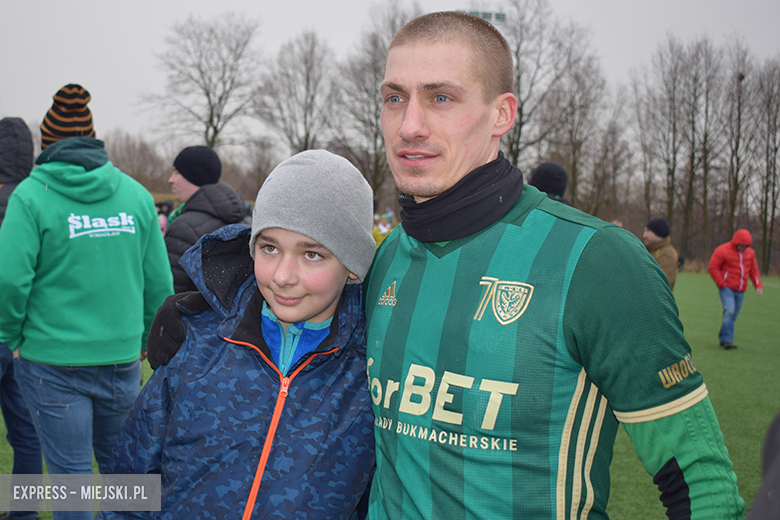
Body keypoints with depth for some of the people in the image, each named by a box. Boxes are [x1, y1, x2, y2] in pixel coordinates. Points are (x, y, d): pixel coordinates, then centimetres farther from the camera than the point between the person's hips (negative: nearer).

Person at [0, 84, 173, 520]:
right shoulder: (136, 194, 2)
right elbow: (159, 281, 4)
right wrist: (145, 339, 17)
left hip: (53, 359, -3)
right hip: (122, 356, 3)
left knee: (70, 473, 7)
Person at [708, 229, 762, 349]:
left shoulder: (750, 253, 11)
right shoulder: (722, 251, -8)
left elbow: (754, 270, 19)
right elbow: (712, 267, -7)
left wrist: (758, 285, 6)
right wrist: (722, 284, -11)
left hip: (740, 291, 6)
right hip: (727, 288, -6)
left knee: (734, 315, 7)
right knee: (729, 311, -19)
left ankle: (723, 339, 17)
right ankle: (727, 339, -16)